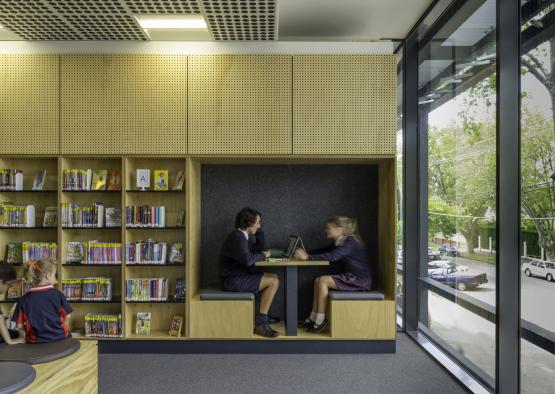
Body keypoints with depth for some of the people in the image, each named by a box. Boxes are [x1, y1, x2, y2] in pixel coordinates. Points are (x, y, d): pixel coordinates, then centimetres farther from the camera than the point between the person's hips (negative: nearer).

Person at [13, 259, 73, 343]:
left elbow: (19, 325, -5)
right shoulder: (57, 294, -10)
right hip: (59, 336, -1)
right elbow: (67, 316, -5)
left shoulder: (24, 299, -7)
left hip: (36, 340, 1)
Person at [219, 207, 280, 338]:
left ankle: (263, 315, 20)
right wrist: (263, 255, -14)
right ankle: (260, 323, -10)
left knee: (274, 277, 14)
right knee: (273, 282, -14)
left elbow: (261, 249, 16)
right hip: (232, 281, -10)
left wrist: (258, 230, 6)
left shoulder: (244, 235, 12)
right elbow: (247, 259, -33)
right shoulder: (237, 237, -19)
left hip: (239, 276, 10)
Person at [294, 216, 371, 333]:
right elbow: (323, 251, 12)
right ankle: (313, 318, 0)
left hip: (360, 280, -9)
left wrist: (308, 257, -31)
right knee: (318, 280, -1)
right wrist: (306, 254, -5)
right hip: (351, 277, 9)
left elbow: (331, 257, -31)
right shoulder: (340, 242, 10)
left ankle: (320, 321, -13)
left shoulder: (350, 243, -19)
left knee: (323, 280, -18)